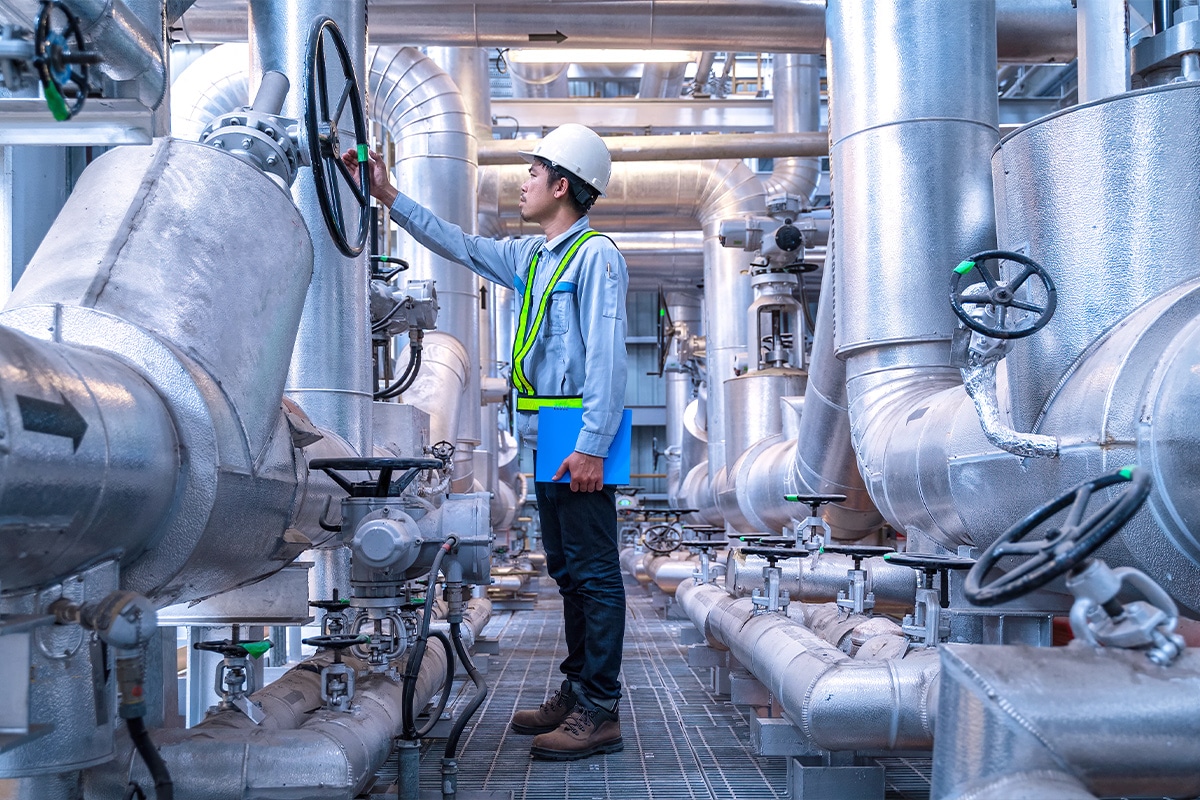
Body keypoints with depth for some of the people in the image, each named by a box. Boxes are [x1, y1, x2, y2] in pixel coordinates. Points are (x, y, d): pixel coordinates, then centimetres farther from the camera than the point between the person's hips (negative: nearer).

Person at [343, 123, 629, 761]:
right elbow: (458, 245, 27)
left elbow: (606, 356, -18)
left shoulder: (596, 255, -10)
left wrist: (592, 445, -23)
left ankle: (600, 713, -3)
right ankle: (576, 693, 23)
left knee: (595, 574, -6)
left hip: (580, 446, -9)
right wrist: (390, 197, 26)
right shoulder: (530, 257, 17)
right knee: (567, 572, 13)